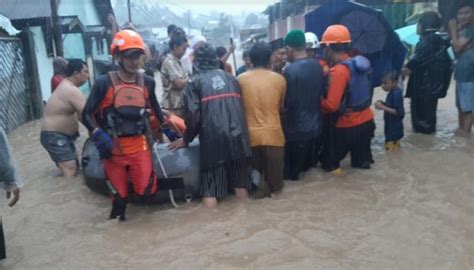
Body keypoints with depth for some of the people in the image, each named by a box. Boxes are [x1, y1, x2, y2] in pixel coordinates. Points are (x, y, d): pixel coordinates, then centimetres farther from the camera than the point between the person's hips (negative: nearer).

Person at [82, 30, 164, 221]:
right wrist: (98, 135, -19)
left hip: (139, 147, 2)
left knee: (145, 192, -5)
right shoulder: (104, 83, -7)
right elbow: (87, 114, -4)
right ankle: (116, 220, 36)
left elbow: (154, 108, 21)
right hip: (113, 149, -2)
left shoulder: (147, 82, 4)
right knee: (119, 195, 6)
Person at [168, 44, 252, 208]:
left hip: (213, 140, -4)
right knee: (240, 184, 12)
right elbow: (241, 107, 18)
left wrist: (186, 139, 9)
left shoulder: (195, 82, 6)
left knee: (210, 189, 1)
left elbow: (193, 114, -5)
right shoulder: (230, 78, 19)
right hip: (238, 137, 4)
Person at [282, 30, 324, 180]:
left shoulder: (291, 70, -21)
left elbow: (286, 101, -17)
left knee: (291, 171, 12)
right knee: (308, 164, 24)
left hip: (296, 129, -7)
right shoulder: (317, 67, 2)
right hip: (315, 126, 7)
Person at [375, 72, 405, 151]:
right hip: (391, 127, 10)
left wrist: (383, 107, -27)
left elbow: (399, 112, -28)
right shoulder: (393, 92, 6)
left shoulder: (396, 94, -23)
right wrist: (382, 103, 1)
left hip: (394, 129, -10)